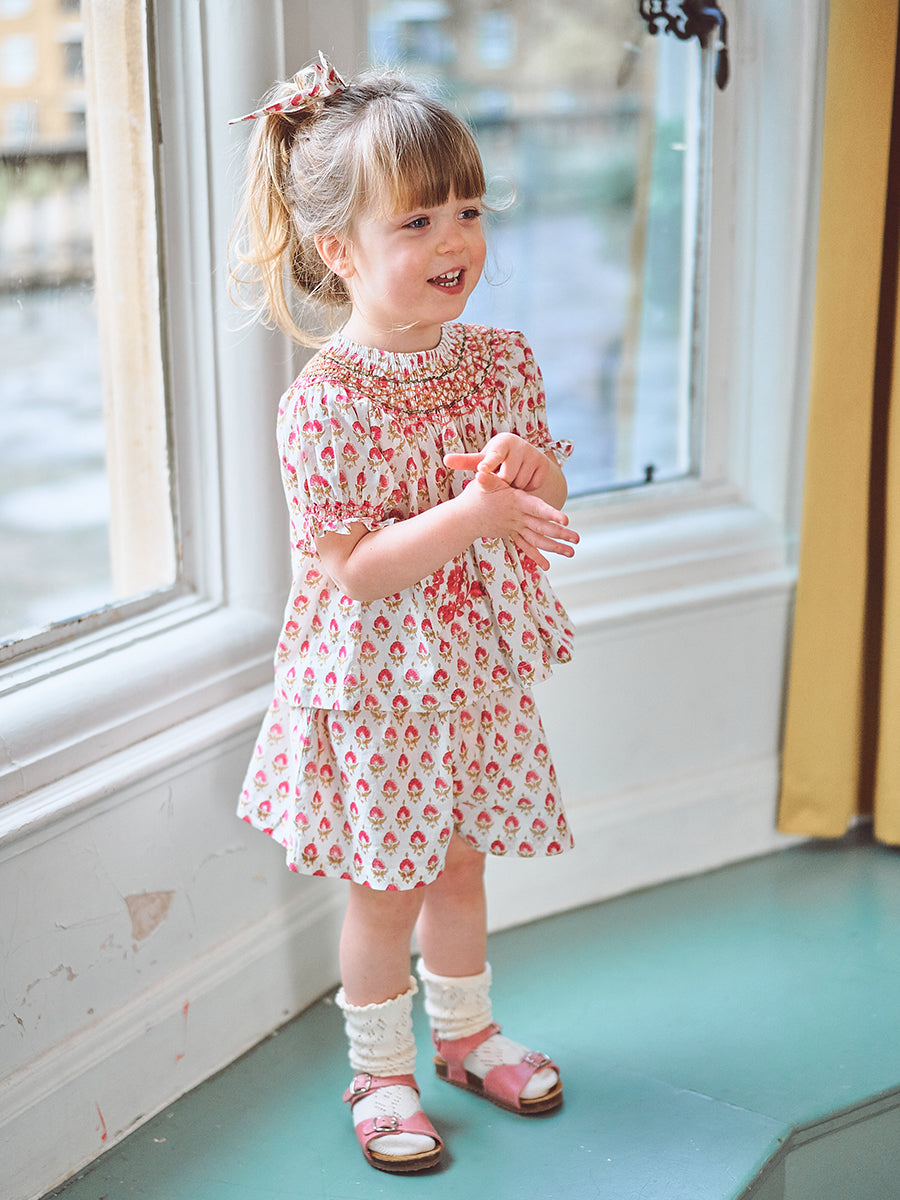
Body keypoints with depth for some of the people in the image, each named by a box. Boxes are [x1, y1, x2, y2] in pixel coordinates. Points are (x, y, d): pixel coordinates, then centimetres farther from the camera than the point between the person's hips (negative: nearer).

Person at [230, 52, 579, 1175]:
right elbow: (351, 570, -22)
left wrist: (527, 464, -17)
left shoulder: (500, 358, -2)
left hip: (478, 675, 6)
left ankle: (465, 1031, 44)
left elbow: (542, 510, 6)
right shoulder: (325, 403, -21)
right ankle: (379, 1071, 31)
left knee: (459, 865, 22)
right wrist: (474, 513, -31)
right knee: (385, 892, 9)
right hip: (375, 690, -5)